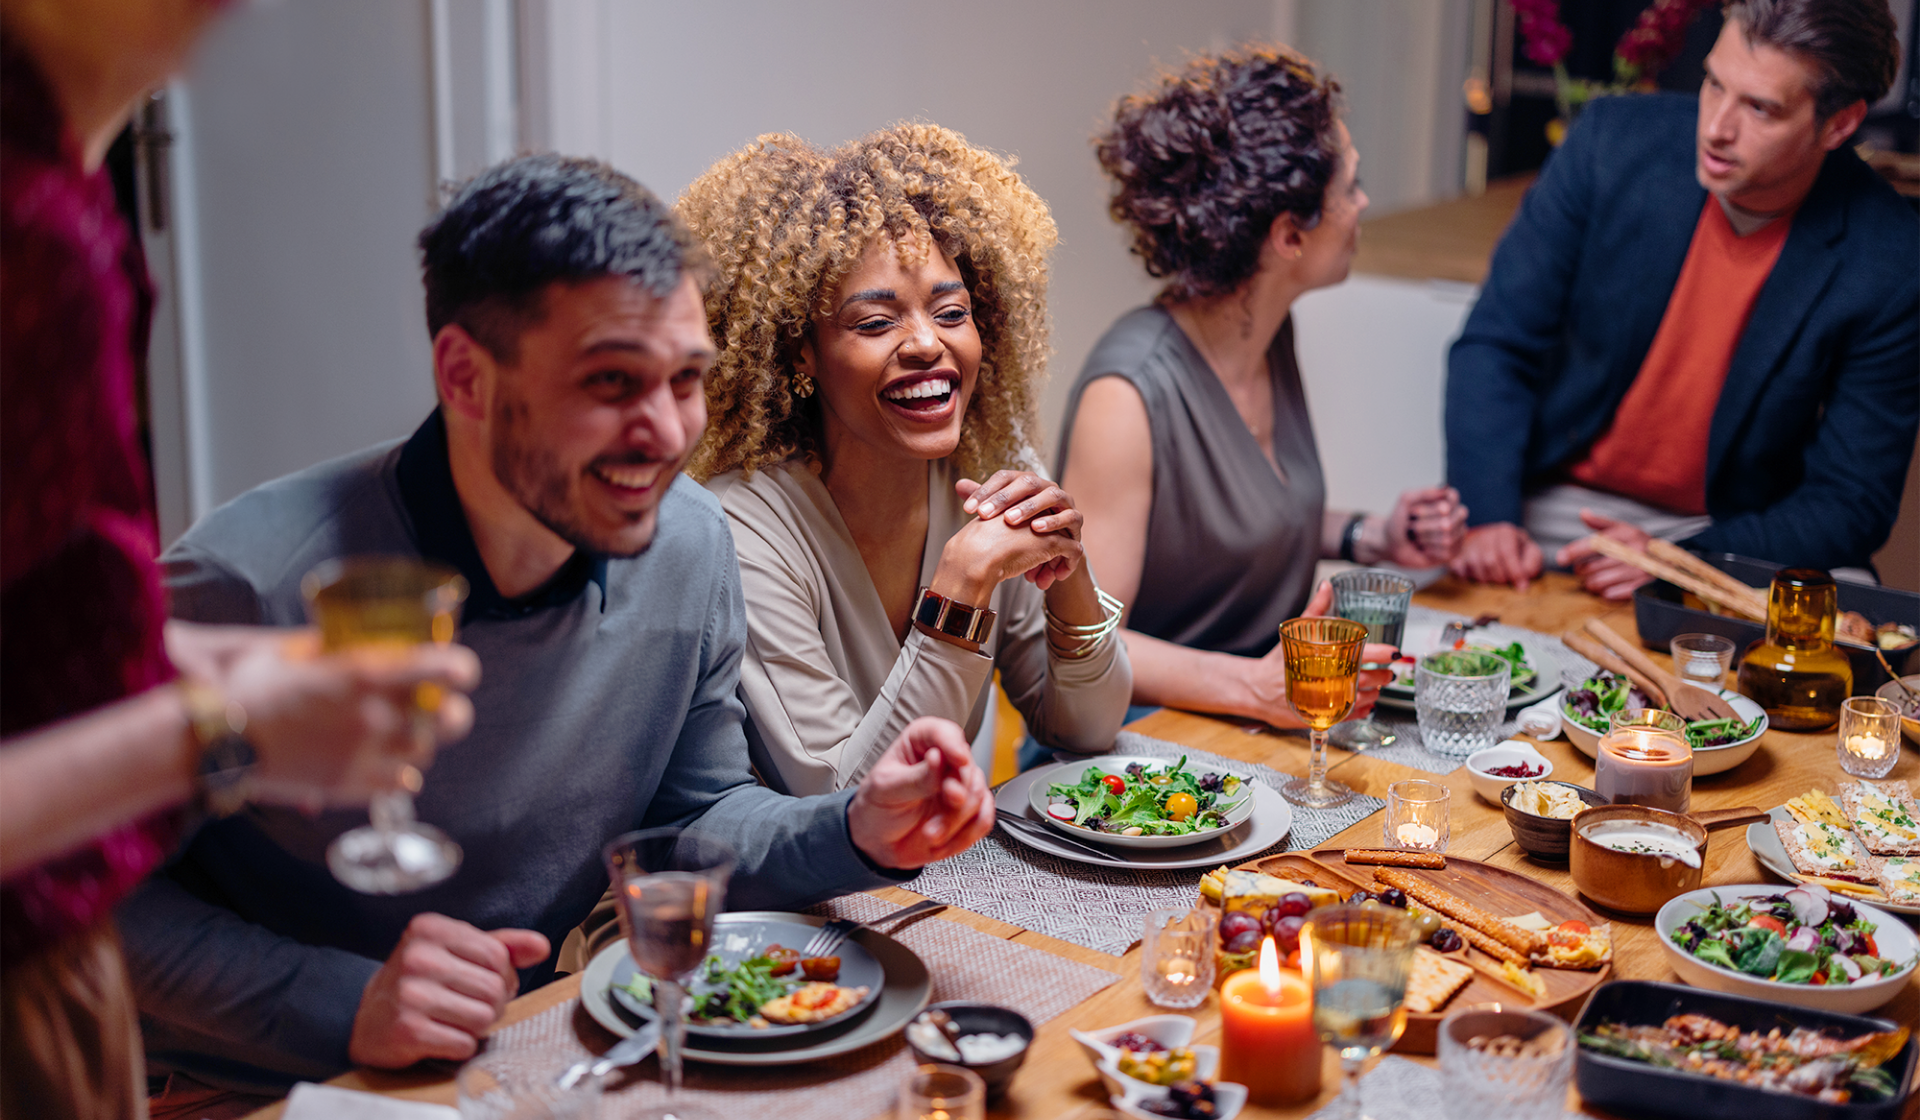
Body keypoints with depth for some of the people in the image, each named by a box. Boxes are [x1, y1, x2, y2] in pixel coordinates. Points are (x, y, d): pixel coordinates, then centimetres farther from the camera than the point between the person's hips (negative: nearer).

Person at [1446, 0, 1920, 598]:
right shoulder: (1613, 140, -10)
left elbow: (1850, 504, -9)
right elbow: (1495, 345, -5)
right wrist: (1488, 518, -21)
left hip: (1731, 538, 1)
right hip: (1552, 501, 0)